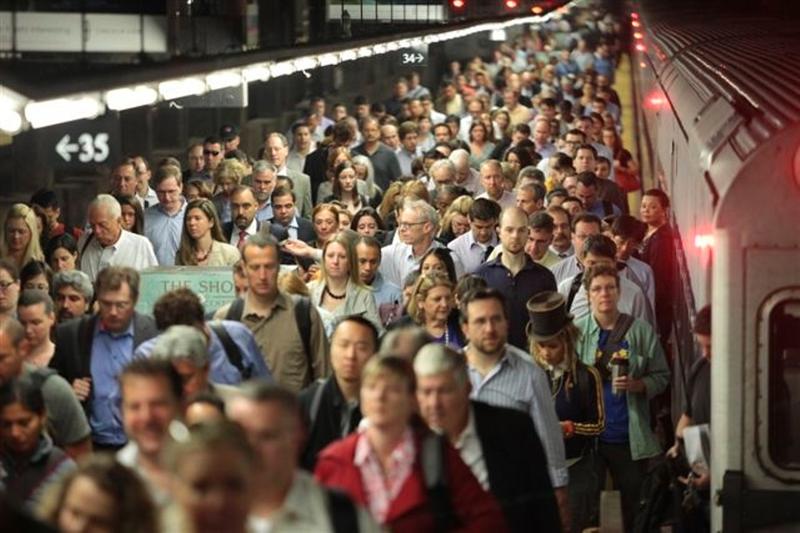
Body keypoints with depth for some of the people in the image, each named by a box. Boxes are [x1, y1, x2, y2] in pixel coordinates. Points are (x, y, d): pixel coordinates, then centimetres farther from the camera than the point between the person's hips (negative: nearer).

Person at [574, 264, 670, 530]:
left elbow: (661, 377, 3)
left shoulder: (641, 331, 1)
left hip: (630, 437, 0)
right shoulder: (576, 332, 1)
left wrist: (636, 385, -14)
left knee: (635, 506, 9)